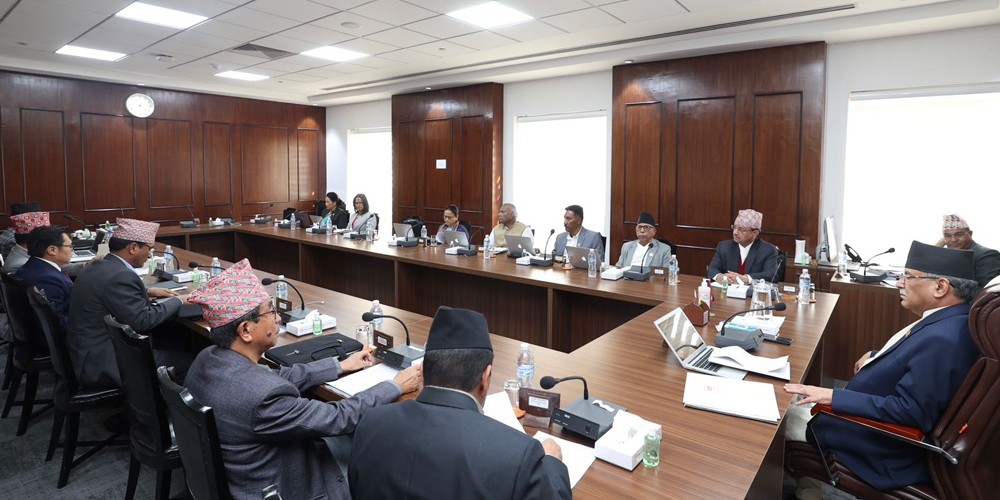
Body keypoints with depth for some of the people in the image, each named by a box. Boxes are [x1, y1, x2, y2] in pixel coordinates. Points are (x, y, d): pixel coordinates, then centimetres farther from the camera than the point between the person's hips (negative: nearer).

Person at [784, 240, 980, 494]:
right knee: (798, 404, 15)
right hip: (884, 416, 9)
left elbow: (909, 412, -31)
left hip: (887, 445, -9)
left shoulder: (942, 339, -32)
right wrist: (876, 357, 4)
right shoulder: (950, 318, -2)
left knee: (783, 420, -1)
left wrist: (833, 396, -30)